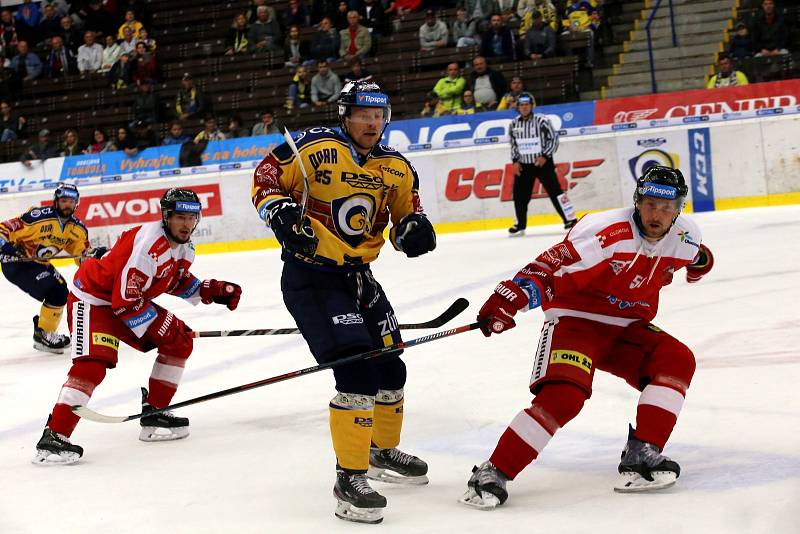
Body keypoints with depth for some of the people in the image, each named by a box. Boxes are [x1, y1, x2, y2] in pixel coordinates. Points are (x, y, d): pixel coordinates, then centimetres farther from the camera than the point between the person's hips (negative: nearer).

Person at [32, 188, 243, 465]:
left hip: (131, 300, 10)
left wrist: (211, 290, 3)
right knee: (93, 363, -27)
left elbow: (177, 282, 18)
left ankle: (153, 413, 14)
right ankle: (53, 437, -28)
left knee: (179, 342, 6)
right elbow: (125, 301, -29)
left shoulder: (184, 248, -1)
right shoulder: (148, 244, -30)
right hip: (92, 299, -10)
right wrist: (160, 328, -22)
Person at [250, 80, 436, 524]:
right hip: (309, 276, -8)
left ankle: (383, 451, 42)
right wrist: (281, 213, -22)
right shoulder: (317, 148, -13)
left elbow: (404, 213, 15)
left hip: (358, 276, 8)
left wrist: (414, 228, -8)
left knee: (390, 367, 17)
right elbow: (266, 177, -6)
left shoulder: (396, 169, 5)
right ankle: (349, 479, -10)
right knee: (357, 373, -18)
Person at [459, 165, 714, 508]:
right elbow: (550, 268, -29)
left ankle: (641, 455, -18)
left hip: (626, 328, 7)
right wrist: (507, 300, -41)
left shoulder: (685, 236, -3)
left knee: (676, 360, -17)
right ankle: (492, 475, -21)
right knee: (564, 395, -27)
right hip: (575, 321, -7)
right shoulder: (608, 233, -25)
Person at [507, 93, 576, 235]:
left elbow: (553, 139, -8)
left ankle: (570, 219, -6)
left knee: (554, 190, -10)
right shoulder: (514, 124, 3)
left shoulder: (542, 121, -12)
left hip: (543, 162, -5)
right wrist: (515, 161, 4)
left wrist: (545, 156, -15)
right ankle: (520, 225, 19)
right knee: (519, 195, 5)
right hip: (523, 165, 5)